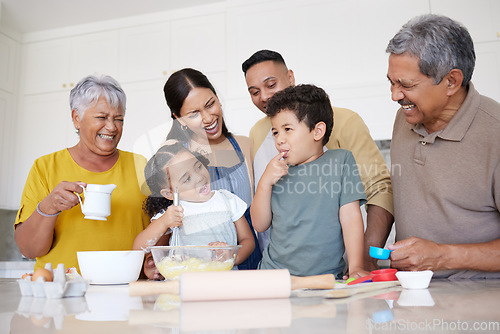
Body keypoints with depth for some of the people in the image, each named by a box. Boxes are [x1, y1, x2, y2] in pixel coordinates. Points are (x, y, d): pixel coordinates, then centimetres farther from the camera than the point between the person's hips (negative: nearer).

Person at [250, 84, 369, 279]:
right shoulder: (279, 172, 12)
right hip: (274, 274, 3)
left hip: (325, 277, -2)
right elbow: (260, 224, 10)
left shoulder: (340, 160, 2)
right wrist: (265, 182, -3)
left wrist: (356, 267, -12)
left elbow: (350, 218, -4)